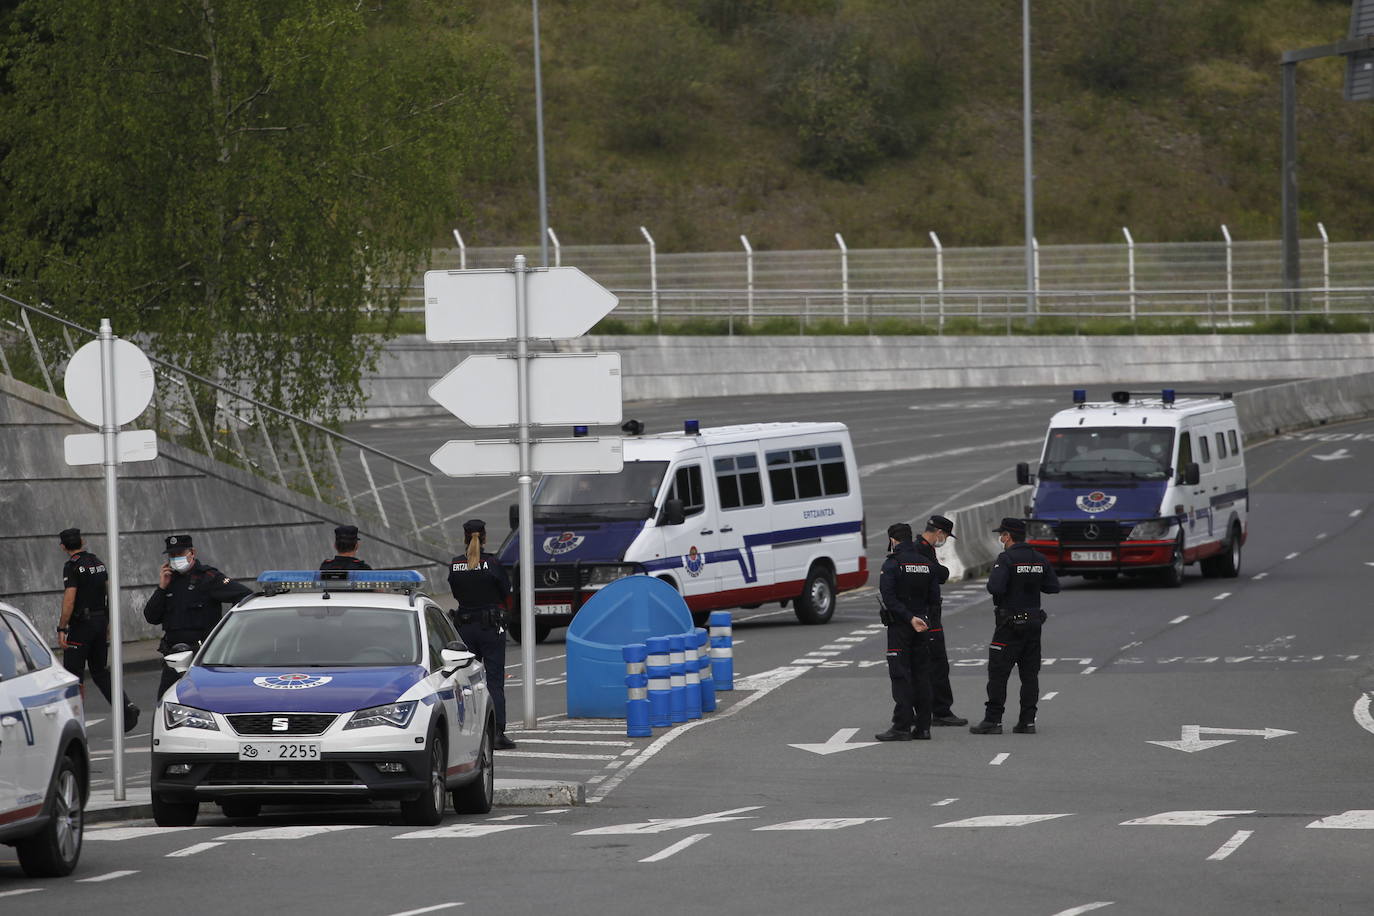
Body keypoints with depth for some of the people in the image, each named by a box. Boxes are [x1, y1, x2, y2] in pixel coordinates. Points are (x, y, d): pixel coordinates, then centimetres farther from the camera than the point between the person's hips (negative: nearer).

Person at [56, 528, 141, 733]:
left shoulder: (72, 566, -13)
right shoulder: (98, 562, 11)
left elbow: (69, 601, -19)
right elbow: (109, 594, 14)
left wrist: (61, 629, -16)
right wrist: (108, 624, 20)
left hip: (81, 624, -7)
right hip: (101, 622, 7)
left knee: (74, 672, 1)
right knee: (100, 671, 14)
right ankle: (126, 707, -2)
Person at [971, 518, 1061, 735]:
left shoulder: (1006, 559, -13)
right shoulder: (1039, 559, 7)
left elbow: (995, 587, -24)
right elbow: (1053, 587, 11)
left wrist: (993, 582, -2)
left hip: (1010, 624, -6)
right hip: (1034, 620, 6)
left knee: (998, 673, -2)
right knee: (1029, 674, 9)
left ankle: (993, 720, -4)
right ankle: (1027, 721, 7)